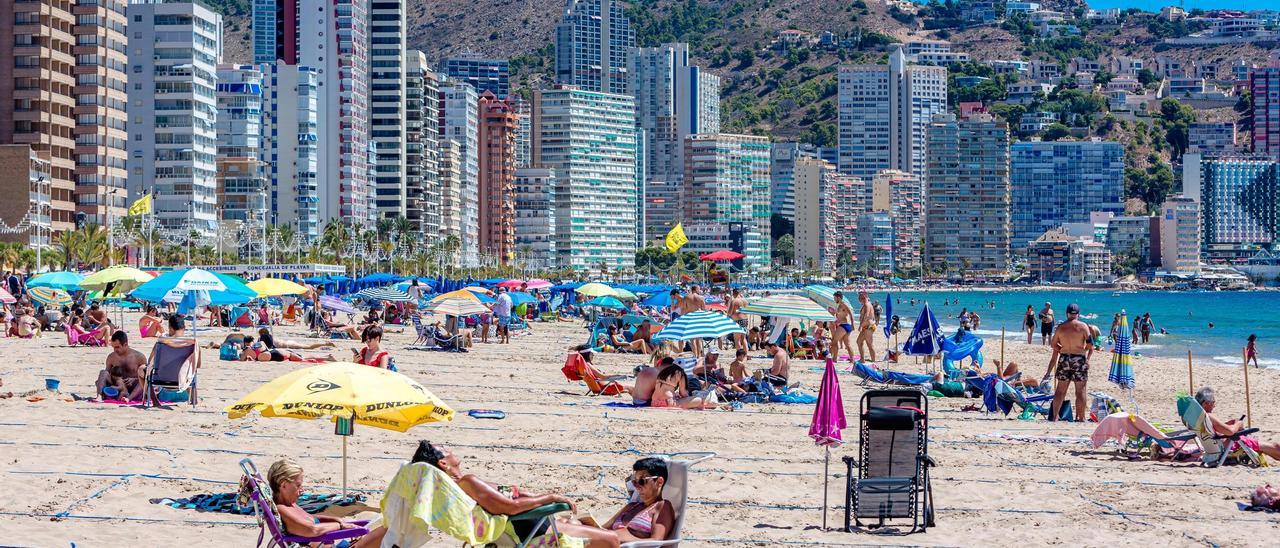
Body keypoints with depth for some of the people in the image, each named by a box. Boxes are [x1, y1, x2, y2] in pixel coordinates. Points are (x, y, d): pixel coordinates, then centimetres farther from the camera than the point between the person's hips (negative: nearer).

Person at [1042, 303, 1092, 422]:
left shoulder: (1060, 327, 4)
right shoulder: (1083, 326, -6)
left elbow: (1053, 345, 8)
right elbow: (1090, 345, -9)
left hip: (1064, 359, 3)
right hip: (1079, 360, -3)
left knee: (1060, 390, 9)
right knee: (1080, 391, 2)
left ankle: (1054, 416, 9)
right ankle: (1081, 417, 4)